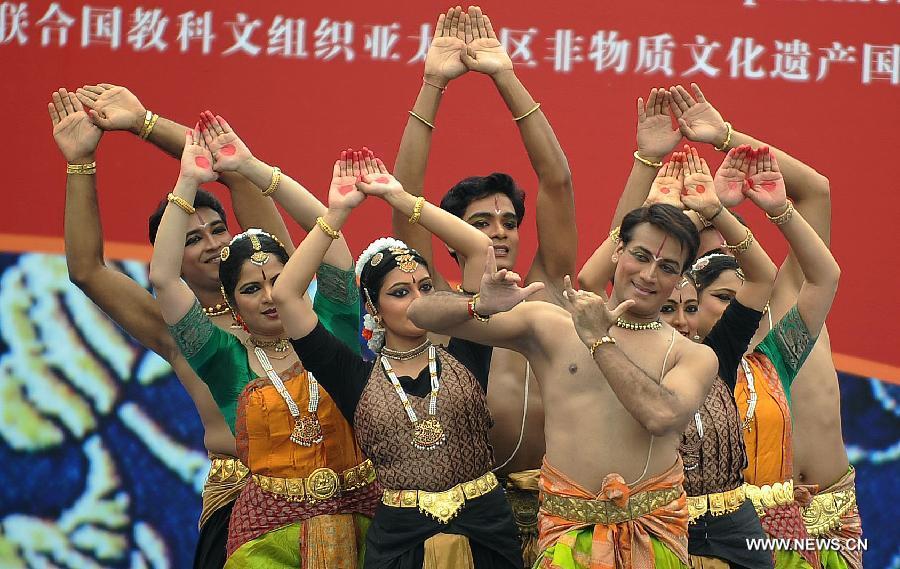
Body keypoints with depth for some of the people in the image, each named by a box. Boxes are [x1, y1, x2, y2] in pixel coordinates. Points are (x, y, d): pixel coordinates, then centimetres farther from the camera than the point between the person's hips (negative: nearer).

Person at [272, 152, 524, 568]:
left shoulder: (462, 355, 5)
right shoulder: (356, 378, 4)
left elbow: (482, 249, 0)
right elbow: (286, 295, -2)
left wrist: (400, 198, 2)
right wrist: (336, 214, -1)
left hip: (485, 533, 1)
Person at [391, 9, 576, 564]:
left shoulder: (544, 297, 12)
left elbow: (557, 182, 9)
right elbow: (407, 196, 4)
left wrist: (506, 77, 7)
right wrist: (433, 85, 2)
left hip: (540, 501, 1)